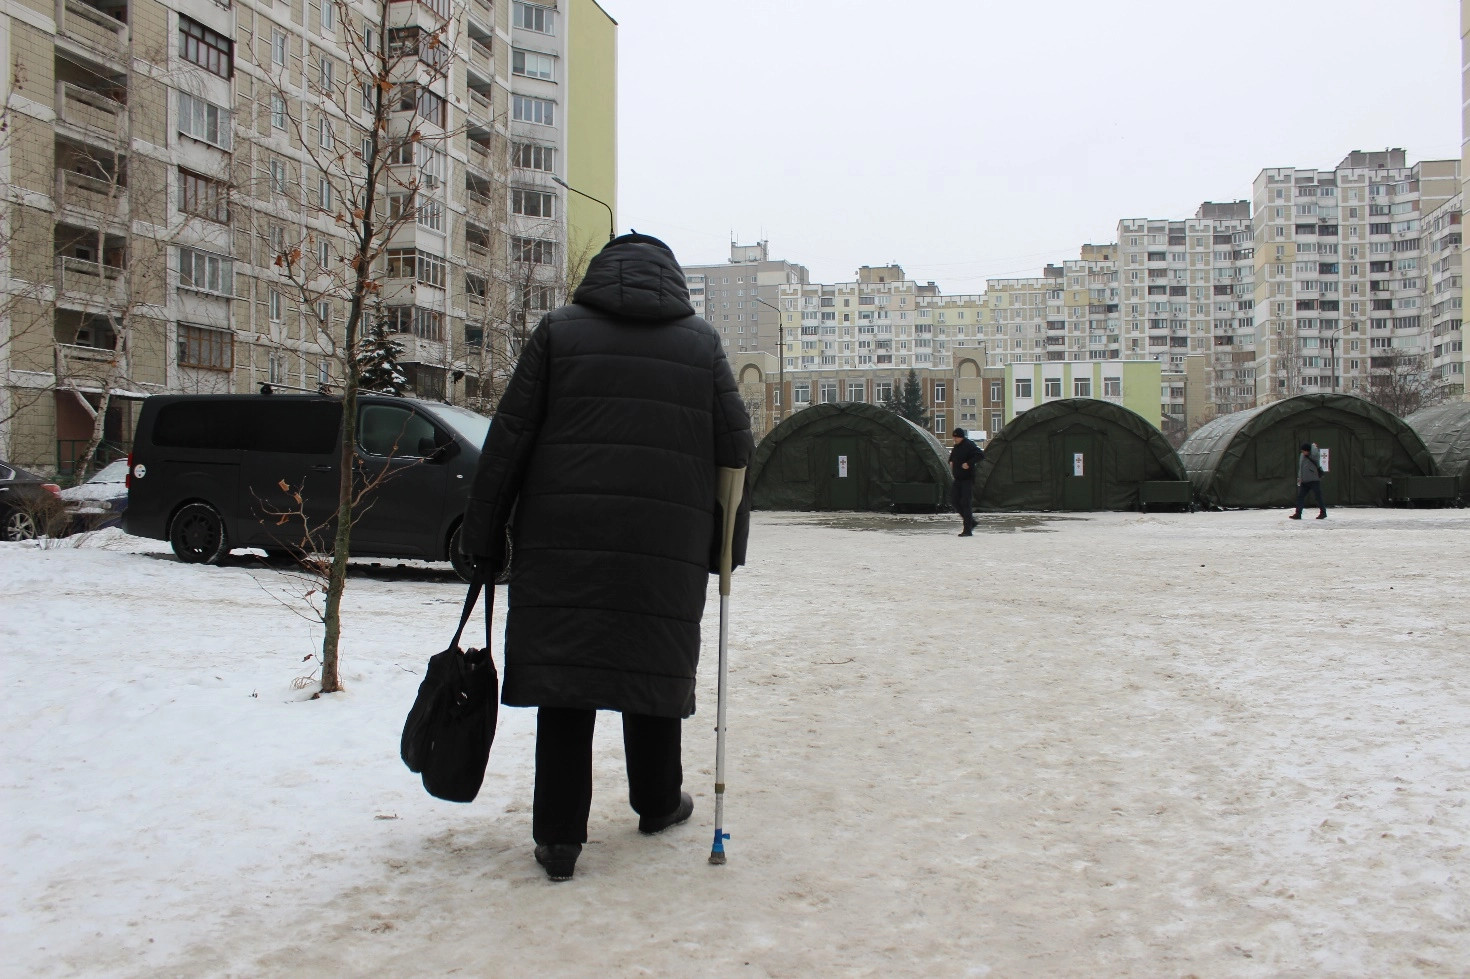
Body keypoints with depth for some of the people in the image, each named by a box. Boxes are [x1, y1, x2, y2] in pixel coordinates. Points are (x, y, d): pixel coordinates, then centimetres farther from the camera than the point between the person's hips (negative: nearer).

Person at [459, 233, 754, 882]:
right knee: (656, 671, 14)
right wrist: (726, 544, 16)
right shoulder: (702, 343, 11)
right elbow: (736, 451, 8)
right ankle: (658, 803, 31)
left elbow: (508, 440, 2)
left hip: (561, 544, -1)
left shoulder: (559, 331, 6)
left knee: (565, 681, 2)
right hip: (669, 549, 1)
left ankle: (558, 835, 2)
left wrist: (483, 535, 7)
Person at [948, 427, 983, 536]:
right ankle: (971, 522, 22)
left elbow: (981, 455, -22)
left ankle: (968, 530, -8)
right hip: (958, 479, 9)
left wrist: (969, 463, -26)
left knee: (966, 503, -10)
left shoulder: (969, 445, -12)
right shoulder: (956, 447, 14)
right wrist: (951, 462, 12)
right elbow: (952, 457, 34)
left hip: (967, 479, -9)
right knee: (957, 503, 7)